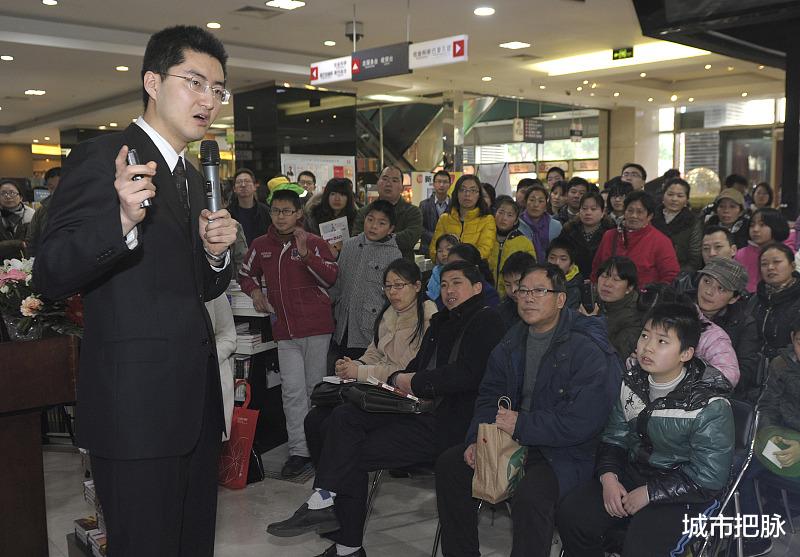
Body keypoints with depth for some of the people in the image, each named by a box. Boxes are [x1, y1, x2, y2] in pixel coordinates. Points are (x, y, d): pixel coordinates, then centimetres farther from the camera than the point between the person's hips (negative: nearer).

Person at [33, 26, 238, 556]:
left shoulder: (194, 176, 16)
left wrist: (217, 253, 0)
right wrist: (122, 221, -30)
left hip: (196, 400, 8)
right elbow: (50, 278, -14)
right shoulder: (101, 158, -8)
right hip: (137, 403, -8)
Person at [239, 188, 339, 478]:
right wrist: (255, 291, 3)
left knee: (315, 387, 9)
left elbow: (330, 278, -11)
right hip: (284, 330, 2)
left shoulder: (315, 242, -2)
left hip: (316, 327, -2)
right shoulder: (261, 245, 8)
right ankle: (299, 450, 3)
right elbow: (246, 274, 23)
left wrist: (305, 253, -22)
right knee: (292, 390, -2)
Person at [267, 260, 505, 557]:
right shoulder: (441, 321, 22)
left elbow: (467, 374, -19)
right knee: (344, 417, -10)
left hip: (446, 423, -8)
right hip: (419, 409, 8)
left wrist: (414, 382, -11)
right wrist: (399, 378, -5)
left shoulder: (487, 320, -6)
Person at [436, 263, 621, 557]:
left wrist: (521, 426, -20)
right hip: (514, 440, 8)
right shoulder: (512, 341, 6)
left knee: (530, 495, -34)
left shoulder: (589, 349, -19)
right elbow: (490, 396, 10)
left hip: (566, 453, -7)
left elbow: (582, 422, -24)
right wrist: (477, 440, -7)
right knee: (449, 464, 1)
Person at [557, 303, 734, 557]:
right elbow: (614, 437, 10)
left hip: (682, 492, -5)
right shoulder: (633, 382, 1)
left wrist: (649, 493, -18)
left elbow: (709, 478, -16)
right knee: (571, 515, -12)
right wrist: (608, 476, -9)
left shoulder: (710, 405, -18)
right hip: (631, 474, 6)